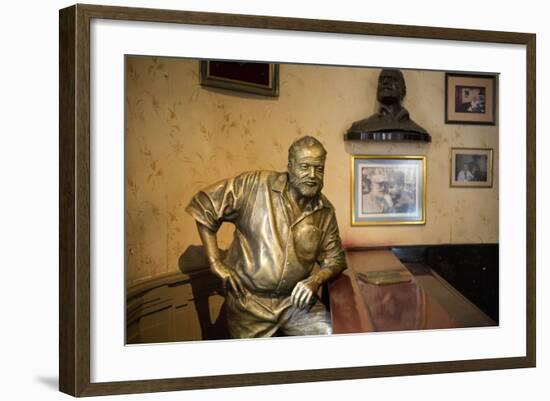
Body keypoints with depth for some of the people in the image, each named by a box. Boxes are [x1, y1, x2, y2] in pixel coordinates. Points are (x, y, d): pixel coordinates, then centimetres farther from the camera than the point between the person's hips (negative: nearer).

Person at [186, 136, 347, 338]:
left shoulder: (326, 212, 1)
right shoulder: (255, 185, -11)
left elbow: (335, 259, 12)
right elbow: (204, 205, -6)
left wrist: (316, 280, -11)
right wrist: (215, 261, -8)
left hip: (296, 301, 3)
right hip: (249, 301, -2)